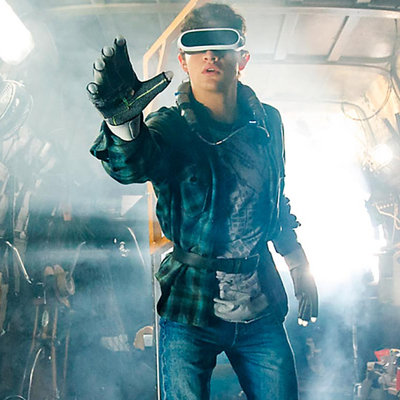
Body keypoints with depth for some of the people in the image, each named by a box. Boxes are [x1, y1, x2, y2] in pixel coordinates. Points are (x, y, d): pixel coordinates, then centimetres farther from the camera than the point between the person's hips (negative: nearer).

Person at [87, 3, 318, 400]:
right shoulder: (172, 127, -10)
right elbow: (130, 166, -32)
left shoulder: (267, 121, 3)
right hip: (190, 310, -3)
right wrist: (122, 120, -53)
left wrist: (298, 264, 16)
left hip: (260, 306, 4)